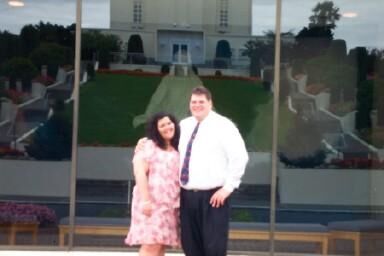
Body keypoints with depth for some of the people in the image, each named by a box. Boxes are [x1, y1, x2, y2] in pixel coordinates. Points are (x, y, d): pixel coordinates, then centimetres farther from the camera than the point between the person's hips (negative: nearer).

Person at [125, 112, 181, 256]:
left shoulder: (177, 151, 19)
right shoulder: (149, 146, 0)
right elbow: (139, 173, -10)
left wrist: (179, 203, 10)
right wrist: (145, 200, -20)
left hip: (170, 204, 7)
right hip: (152, 203, -7)